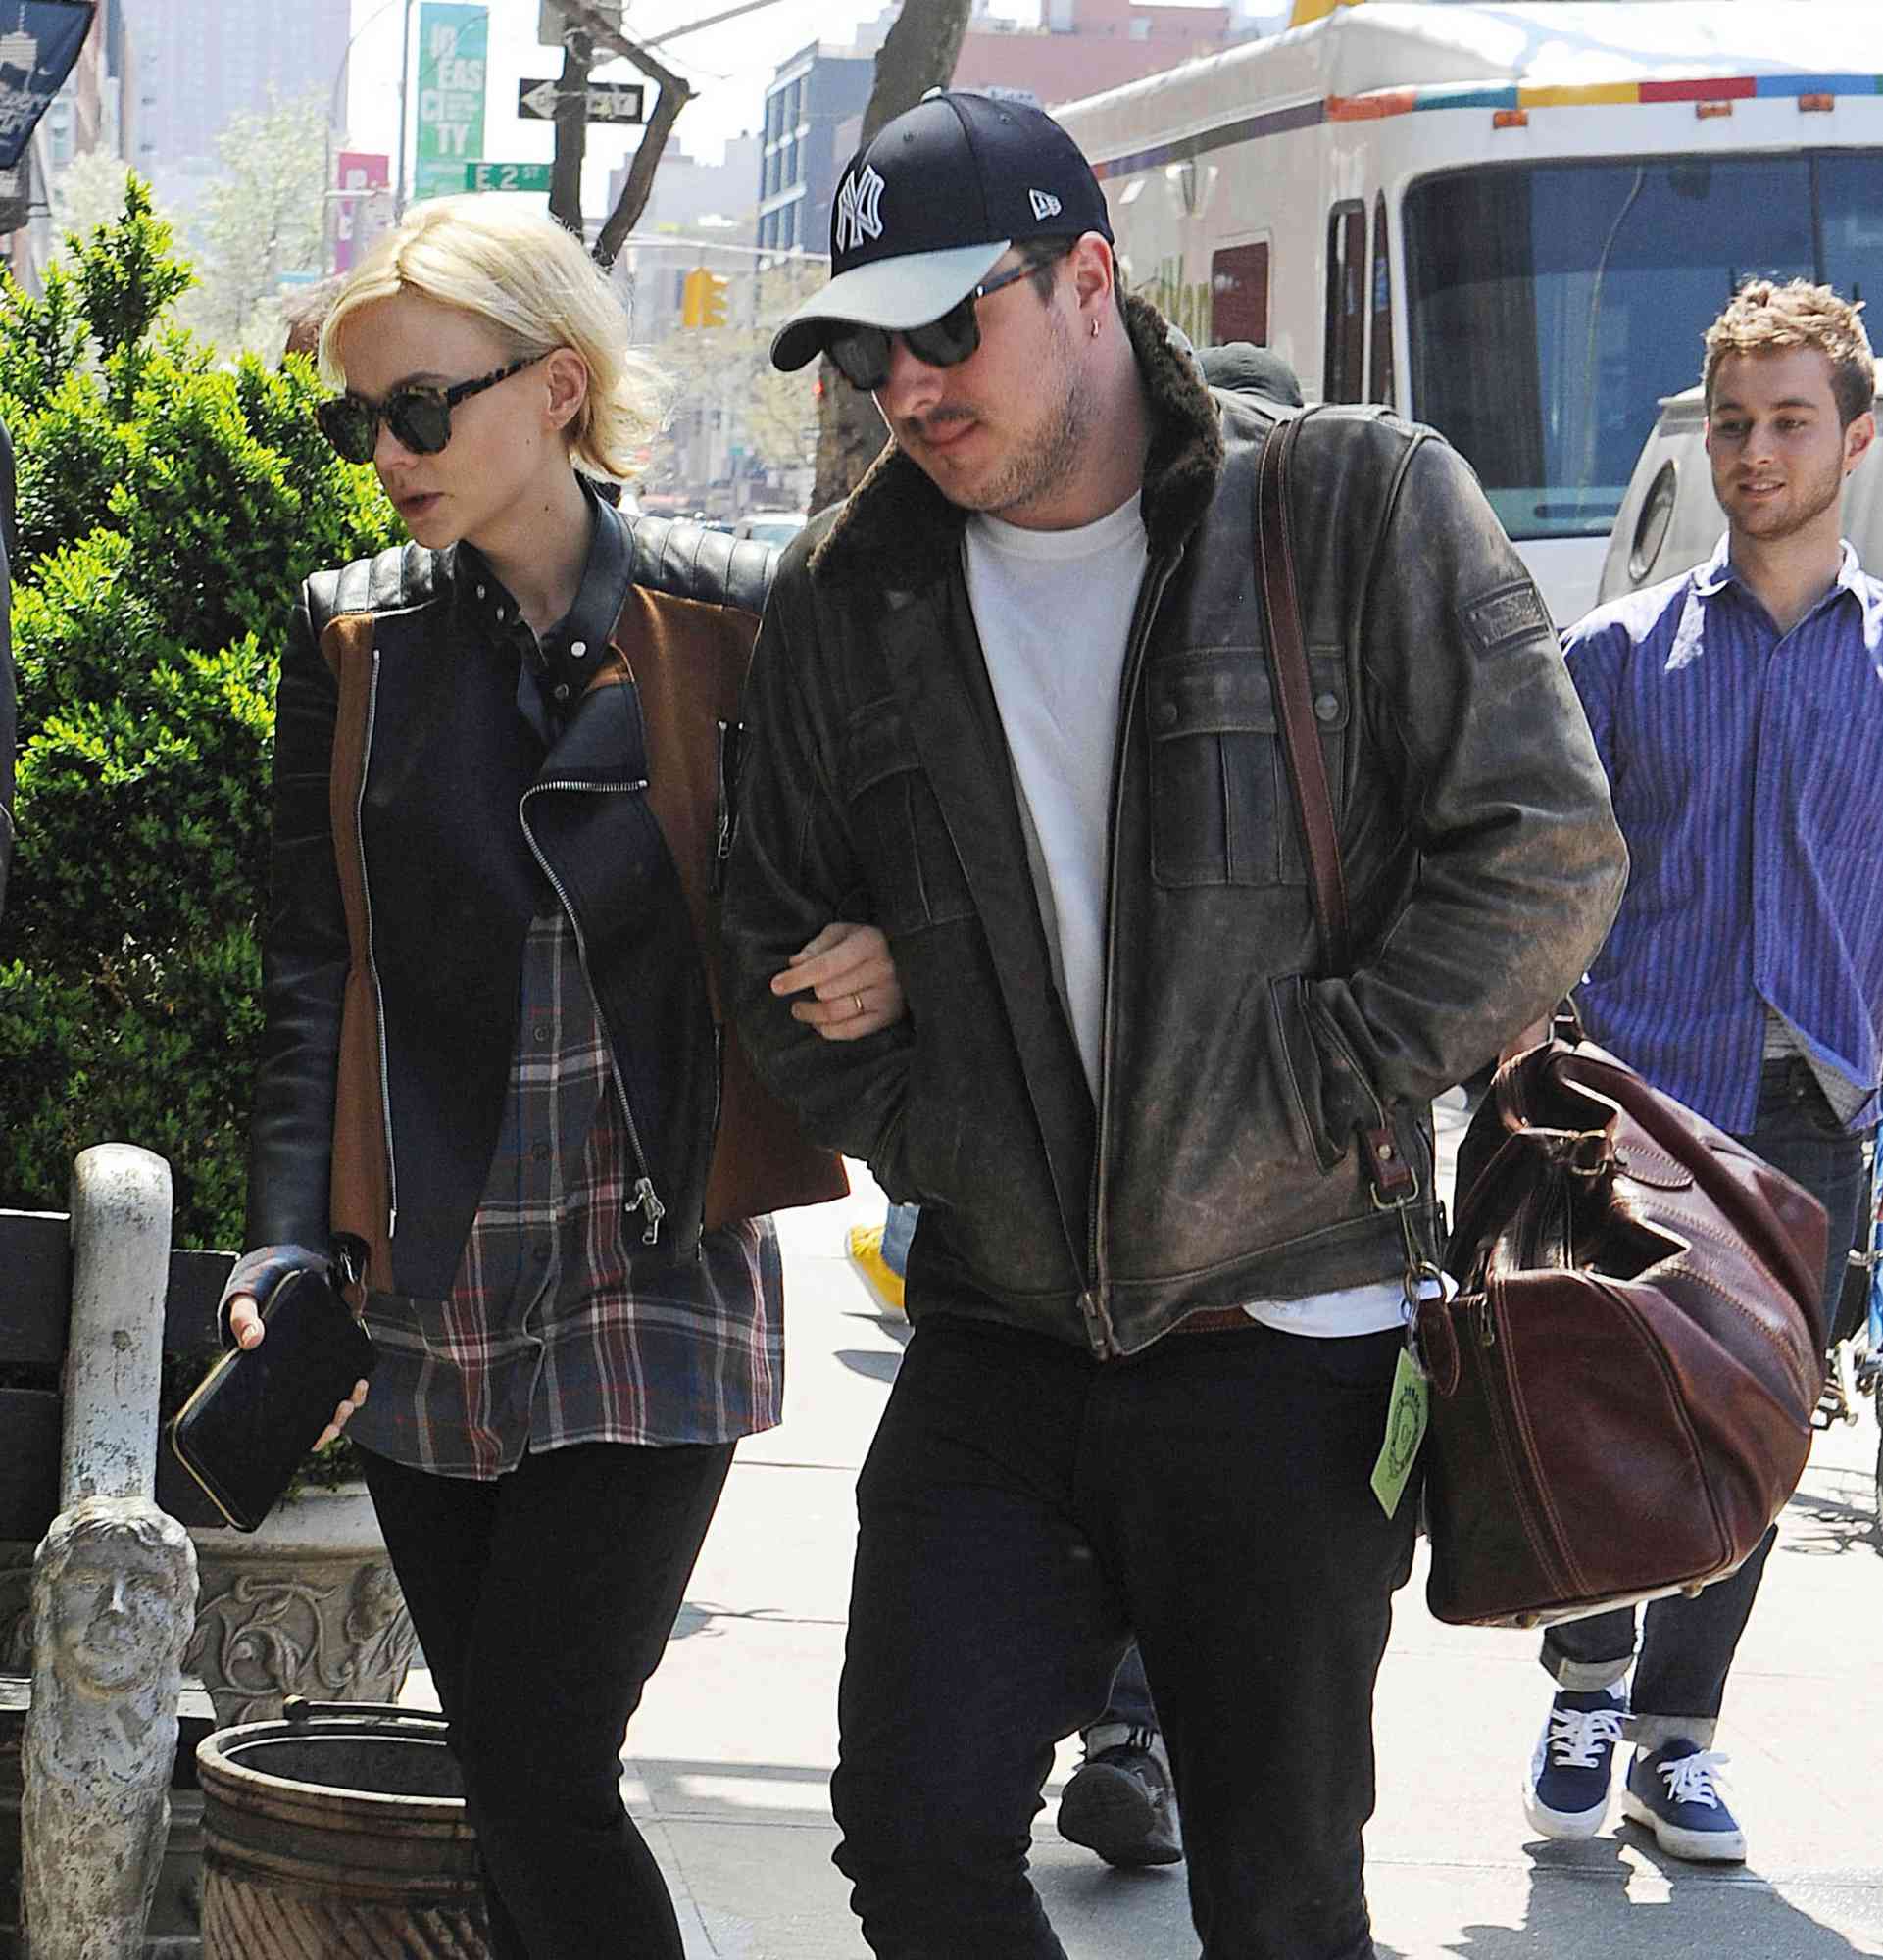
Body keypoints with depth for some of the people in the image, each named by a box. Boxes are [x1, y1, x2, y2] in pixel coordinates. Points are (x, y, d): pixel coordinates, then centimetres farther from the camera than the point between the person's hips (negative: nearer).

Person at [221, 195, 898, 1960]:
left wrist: (881, 970, -20)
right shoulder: (352, 640, 4)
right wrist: (289, 1252, -12)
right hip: (423, 1294, 3)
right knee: (512, 1806, 8)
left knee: (541, 1781, -11)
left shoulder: (727, 621, -4)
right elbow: (308, 982, 2)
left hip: (651, 1287, -3)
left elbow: (820, 908, 4)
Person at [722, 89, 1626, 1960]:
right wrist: (931, 1138, -1)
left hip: (1287, 1338, -3)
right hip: (993, 1344, 4)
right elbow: (777, 934, 14)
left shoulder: (1360, 507, -6)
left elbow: (1541, 856, -9)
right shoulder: (851, 594, 6)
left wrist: (1289, 1102, -14)